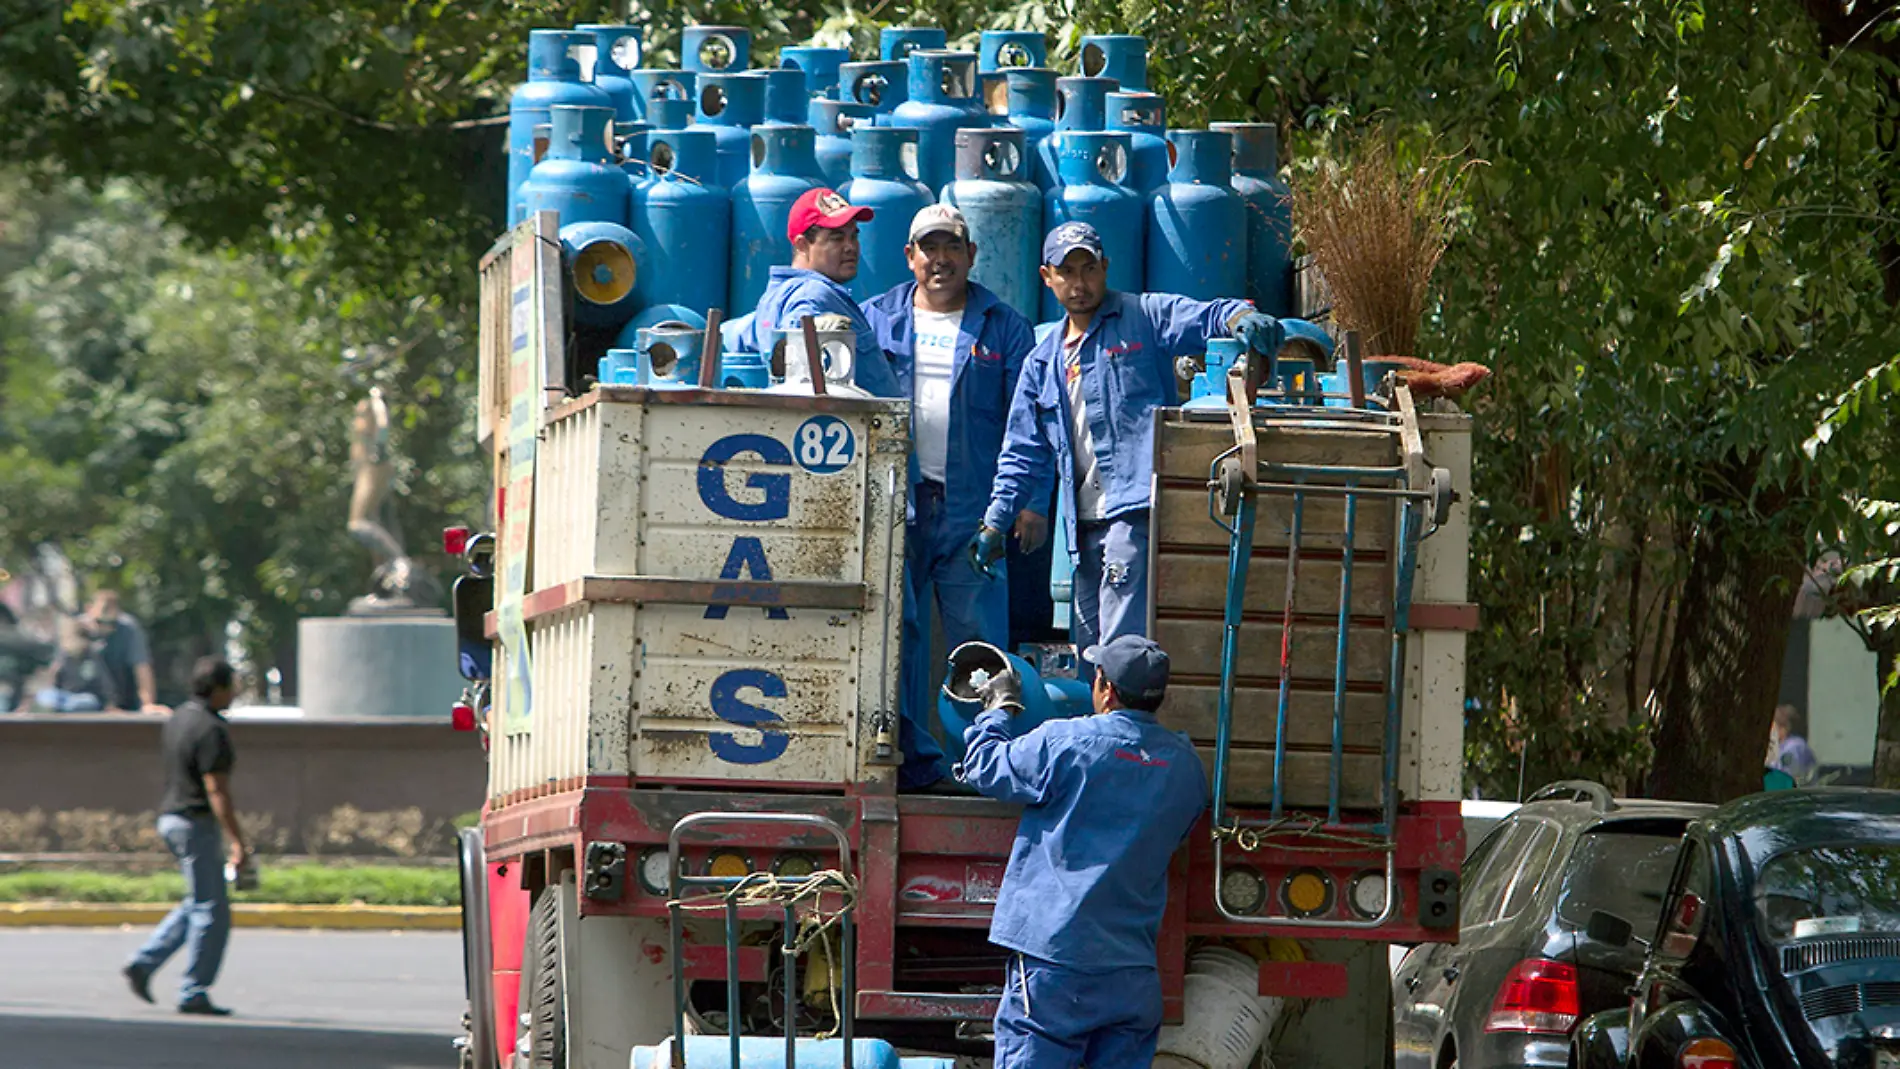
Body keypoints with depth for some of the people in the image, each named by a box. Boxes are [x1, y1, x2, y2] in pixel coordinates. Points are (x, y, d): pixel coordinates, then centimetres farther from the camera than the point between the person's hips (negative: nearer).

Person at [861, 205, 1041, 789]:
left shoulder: (1003, 329, 9)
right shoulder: (876, 320, 12)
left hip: (973, 506, -1)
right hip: (894, 502, 1)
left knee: (978, 636, -4)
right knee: (898, 633, 0)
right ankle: (911, 756, 6)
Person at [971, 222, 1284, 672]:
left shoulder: (1144, 318, 4)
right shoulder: (1043, 362, 21)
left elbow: (1207, 318, -13)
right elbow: (1025, 454, 23)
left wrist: (1241, 318, -36)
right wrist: (996, 521, 15)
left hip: (1137, 509, -7)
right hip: (1086, 525, 7)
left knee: (1122, 650, -16)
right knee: (1089, 648, 9)